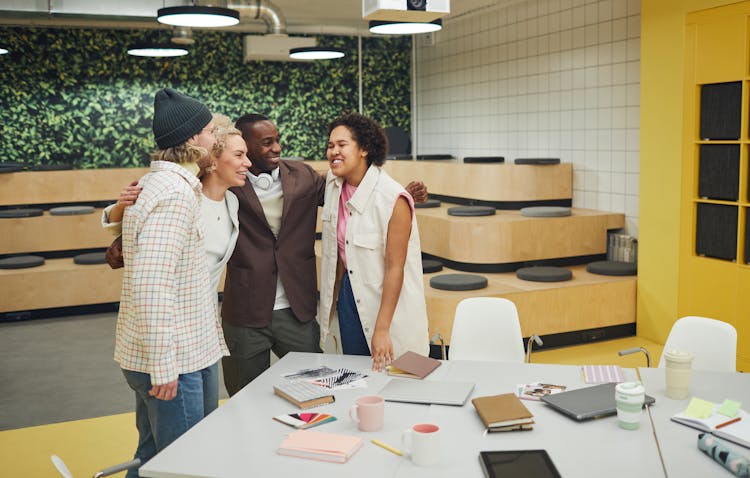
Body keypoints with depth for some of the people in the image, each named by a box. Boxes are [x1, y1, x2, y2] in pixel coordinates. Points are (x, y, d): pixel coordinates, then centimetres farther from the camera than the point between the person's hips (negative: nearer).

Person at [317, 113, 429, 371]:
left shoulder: (393, 199, -22)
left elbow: (395, 268, -20)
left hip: (388, 299, -6)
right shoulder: (333, 183, -2)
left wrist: (382, 329, -20)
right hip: (348, 295, 6)